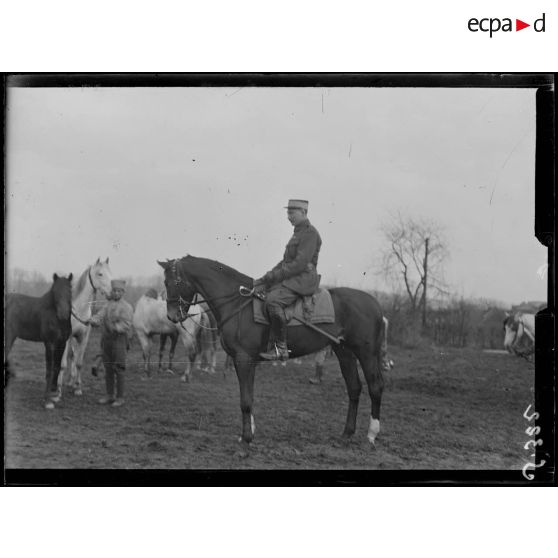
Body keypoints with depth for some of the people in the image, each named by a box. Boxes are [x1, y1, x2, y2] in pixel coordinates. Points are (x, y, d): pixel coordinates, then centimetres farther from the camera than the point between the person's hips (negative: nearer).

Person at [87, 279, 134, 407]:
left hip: (119, 340, -6)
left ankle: (120, 397, 1)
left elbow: (126, 324, -14)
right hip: (106, 339, 6)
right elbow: (99, 316, -1)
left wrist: (116, 327, -33)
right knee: (108, 369, 10)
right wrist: (94, 321, -24)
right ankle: (109, 395, 19)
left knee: (118, 369, -5)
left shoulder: (126, 307, -4)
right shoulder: (107, 305, 13)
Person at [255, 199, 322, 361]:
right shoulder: (298, 233, 22)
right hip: (292, 279, 11)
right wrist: (266, 278, 11)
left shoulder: (310, 233, -10)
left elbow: (300, 264, -19)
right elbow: (285, 262, 23)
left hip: (304, 279, -11)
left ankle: (281, 348, -29)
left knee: (273, 300, -32)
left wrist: (274, 276, -16)